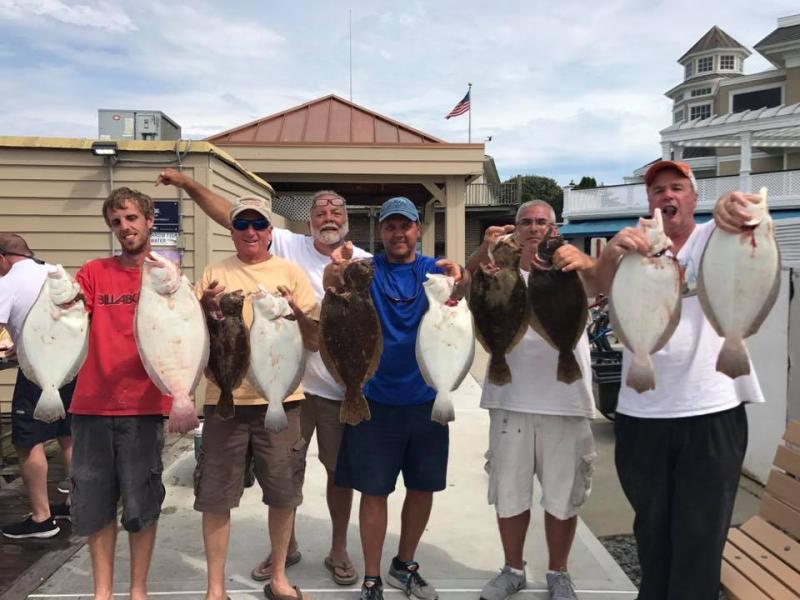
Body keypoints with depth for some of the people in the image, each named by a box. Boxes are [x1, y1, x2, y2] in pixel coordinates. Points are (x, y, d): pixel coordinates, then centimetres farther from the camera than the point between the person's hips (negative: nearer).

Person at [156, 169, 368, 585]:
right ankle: (286, 547, 35)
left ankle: (339, 550, 31)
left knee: (340, 470, 11)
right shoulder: (288, 246, -2)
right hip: (290, 382, 1)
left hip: (341, 387, 0)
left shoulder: (364, 263, -2)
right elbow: (232, 217, -4)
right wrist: (188, 184, -10)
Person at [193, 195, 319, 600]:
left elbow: (317, 340, 2)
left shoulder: (290, 273, 5)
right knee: (215, 495, 6)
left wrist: (296, 311, -17)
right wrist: (205, 307, -15)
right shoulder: (215, 274, 6)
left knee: (283, 493, 10)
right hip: (225, 398, 0)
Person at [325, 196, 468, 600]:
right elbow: (332, 283, -23)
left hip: (425, 398, 2)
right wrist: (336, 268, -47)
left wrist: (460, 280, -46)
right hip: (376, 398, -2)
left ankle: (404, 566, 34)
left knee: (423, 488, 14)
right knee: (374, 491, 5)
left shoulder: (433, 270, 0)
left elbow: (457, 291, -22)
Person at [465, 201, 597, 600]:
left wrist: (586, 264, -44)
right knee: (509, 493, 14)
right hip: (511, 400, 1)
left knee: (563, 496, 11)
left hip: (565, 400, -1)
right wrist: (483, 252, -36)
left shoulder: (569, 270, 1)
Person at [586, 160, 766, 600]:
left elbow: (748, 226, -20)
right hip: (641, 415, 2)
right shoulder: (636, 249, 6)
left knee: (701, 535, 7)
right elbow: (601, 284, -14)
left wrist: (736, 204, -44)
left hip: (712, 412, -2)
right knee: (651, 529, 18)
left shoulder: (714, 239, 2)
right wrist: (612, 250, -37)